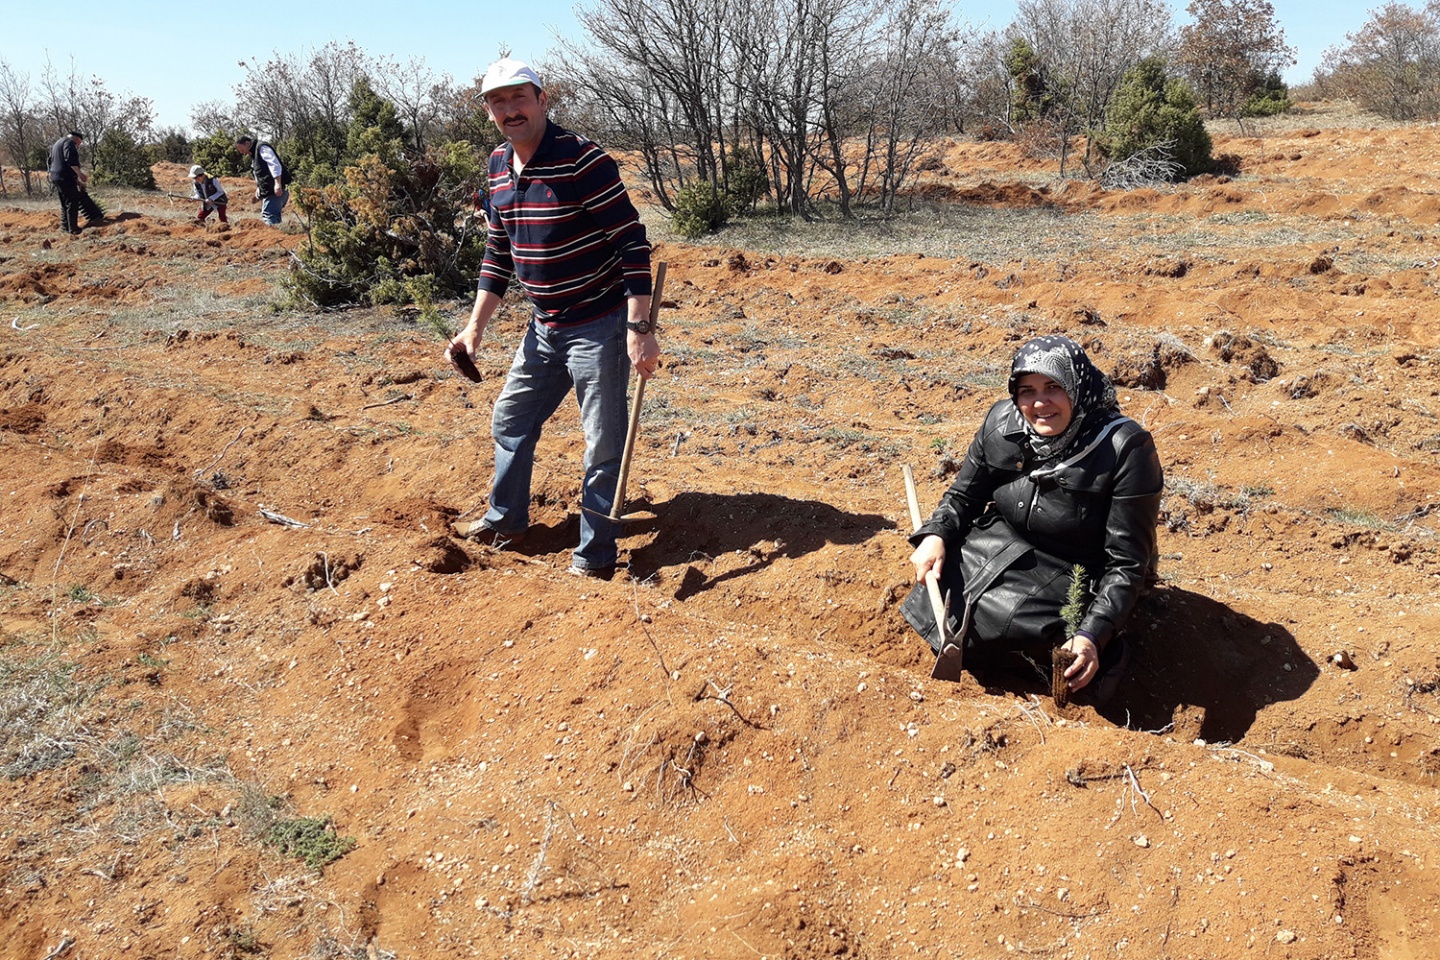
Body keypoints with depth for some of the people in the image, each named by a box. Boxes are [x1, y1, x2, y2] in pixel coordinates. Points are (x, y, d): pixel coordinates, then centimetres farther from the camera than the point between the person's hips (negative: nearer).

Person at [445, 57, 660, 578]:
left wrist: (640, 328, -25)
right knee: (510, 421, 20)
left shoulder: (583, 159, -18)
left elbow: (632, 241, -19)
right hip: (543, 329, 8)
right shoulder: (499, 165, 6)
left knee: (604, 445, -2)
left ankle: (595, 555, 14)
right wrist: (475, 326, 13)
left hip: (599, 327, -8)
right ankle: (506, 520, 41)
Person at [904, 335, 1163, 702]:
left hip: (1074, 575, -6)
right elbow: (963, 496, 6)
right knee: (935, 611, -10)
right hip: (1002, 545, 6)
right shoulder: (1003, 422, -9)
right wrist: (935, 535, -15)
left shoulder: (1126, 450, -24)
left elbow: (1127, 562, -21)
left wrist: (1092, 636, -31)